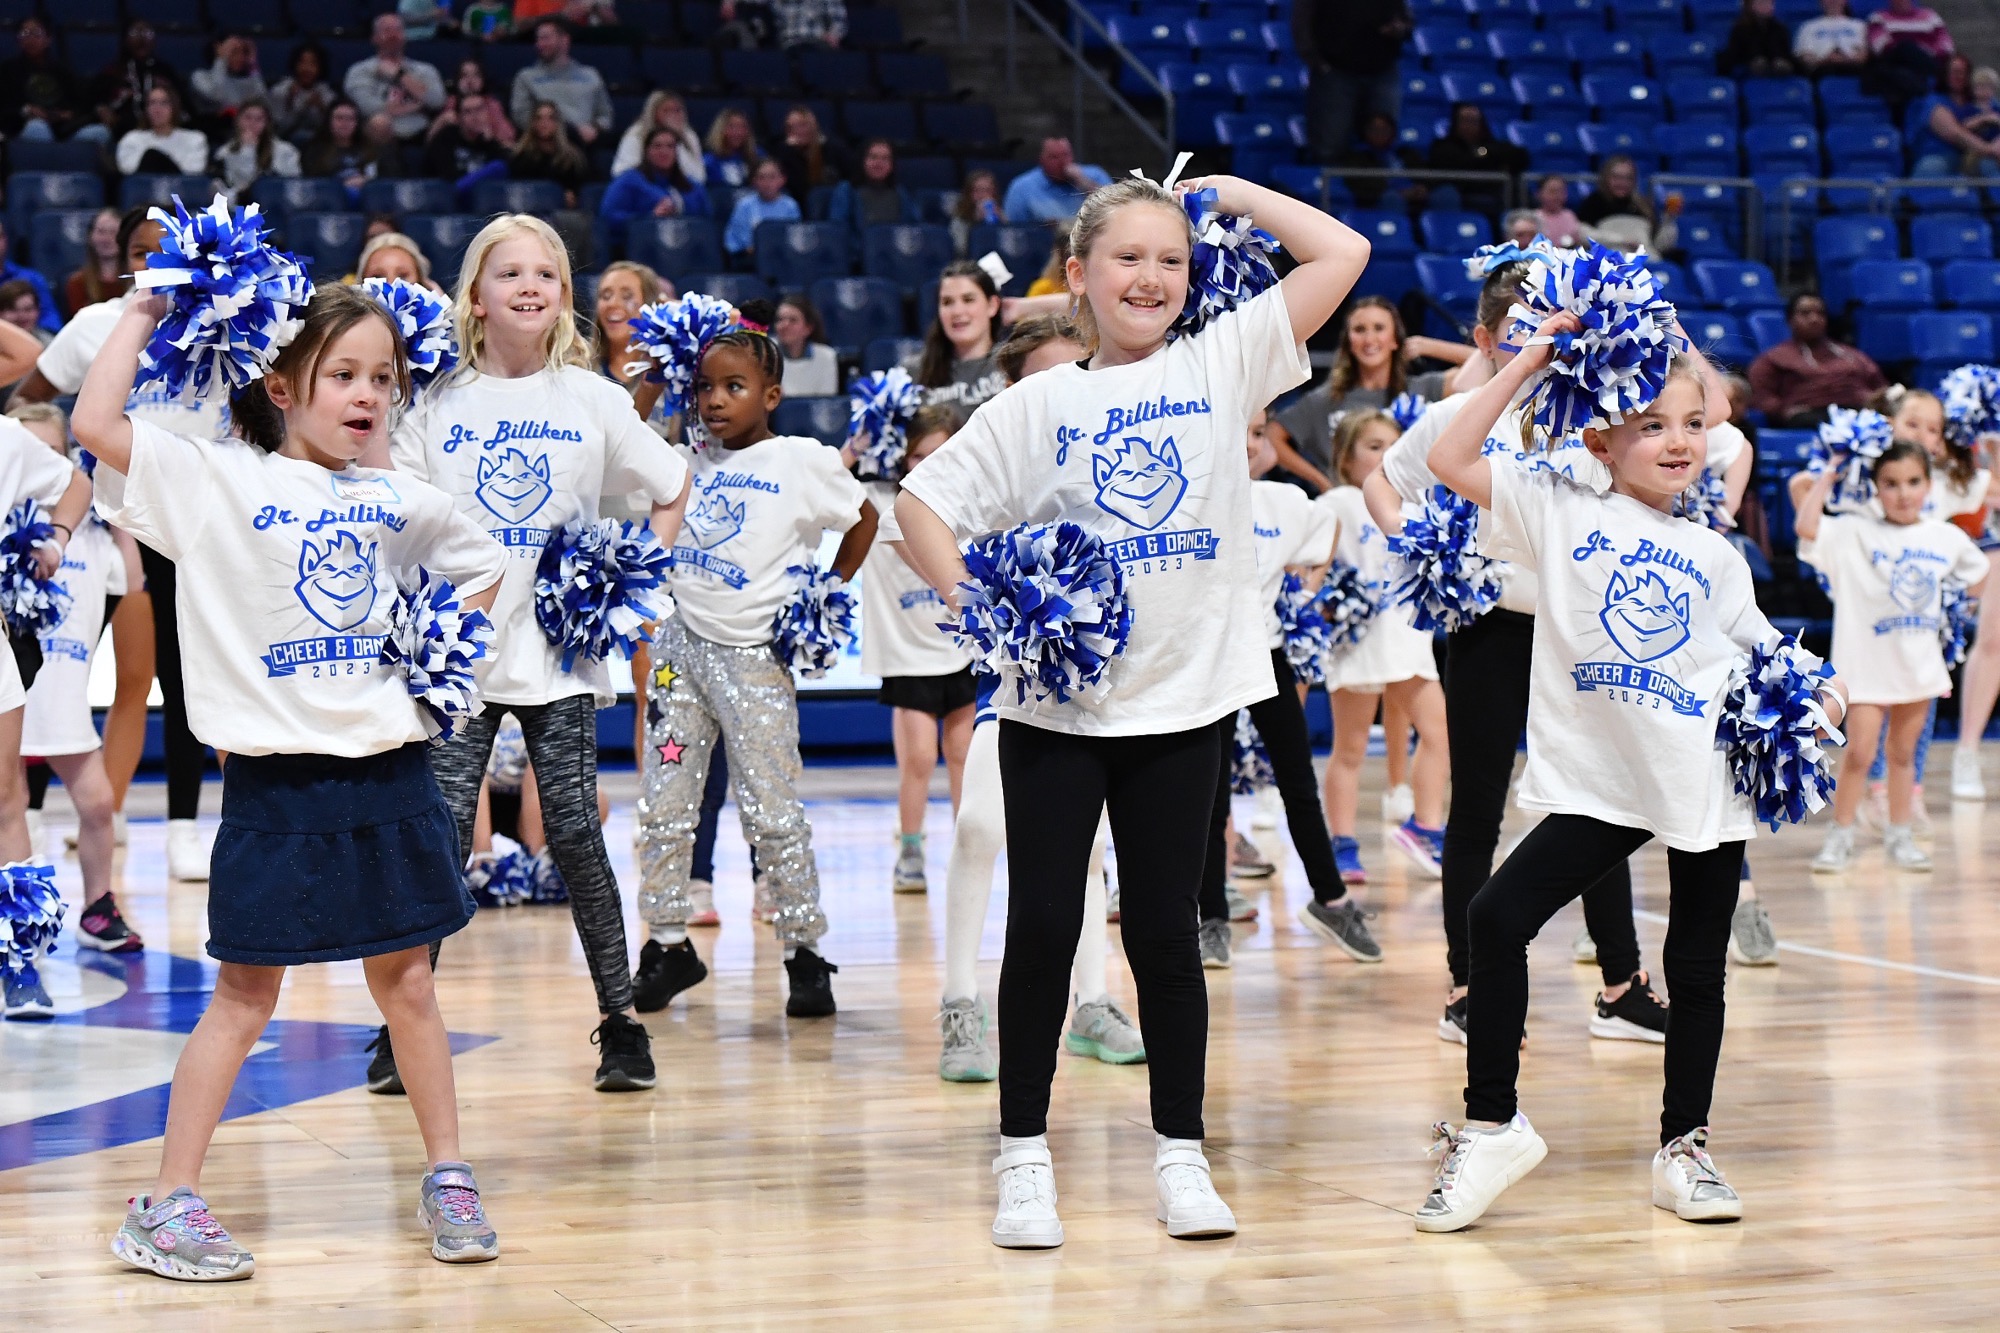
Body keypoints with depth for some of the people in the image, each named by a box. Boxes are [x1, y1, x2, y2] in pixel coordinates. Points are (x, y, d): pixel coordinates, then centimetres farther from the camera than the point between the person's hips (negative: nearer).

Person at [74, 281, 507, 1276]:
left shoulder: (401, 503, 9)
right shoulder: (218, 482, -6)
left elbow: (485, 568, 27)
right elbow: (95, 423, -19)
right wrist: (144, 313, -9)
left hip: (390, 776, 4)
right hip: (276, 782, -4)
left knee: (406, 983, 12)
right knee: (245, 996, 0)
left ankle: (446, 1177, 23)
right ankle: (168, 1207, 8)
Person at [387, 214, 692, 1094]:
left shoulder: (593, 399, 4)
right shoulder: (438, 403, 5)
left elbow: (673, 491, 12)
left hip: (560, 651, 0)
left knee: (575, 833, -2)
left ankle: (620, 1022, 8)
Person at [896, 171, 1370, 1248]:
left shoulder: (1219, 366, 3)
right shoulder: (1038, 404, 2)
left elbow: (1340, 254, -1)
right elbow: (920, 500, 5)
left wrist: (1229, 193, 4)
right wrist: (971, 597, -8)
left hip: (1182, 695, 0)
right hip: (1053, 701, 0)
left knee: (1165, 929, 7)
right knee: (1043, 924, 3)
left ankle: (1180, 1154, 15)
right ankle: (1024, 1158, 12)